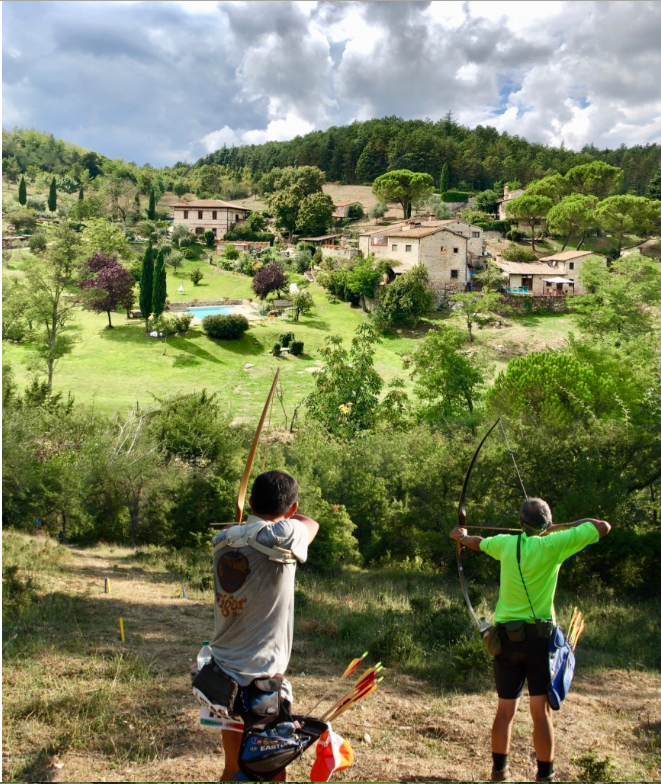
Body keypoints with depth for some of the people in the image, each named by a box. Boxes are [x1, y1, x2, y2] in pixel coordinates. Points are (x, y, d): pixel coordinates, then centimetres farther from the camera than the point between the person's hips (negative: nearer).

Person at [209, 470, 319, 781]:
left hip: (225, 671, 6)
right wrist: (285, 513, 22)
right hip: (261, 678, -6)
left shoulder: (223, 540, 0)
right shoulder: (281, 537, -16)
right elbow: (311, 523, 6)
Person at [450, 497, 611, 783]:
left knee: (505, 709, 12)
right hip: (539, 636, -3)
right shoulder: (552, 545, -10)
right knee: (541, 711, 3)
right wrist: (562, 527, 5)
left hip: (506, 636, 4)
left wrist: (461, 536, 48)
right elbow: (603, 527, -5)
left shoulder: (505, 543, 2)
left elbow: (478, 543, 26)